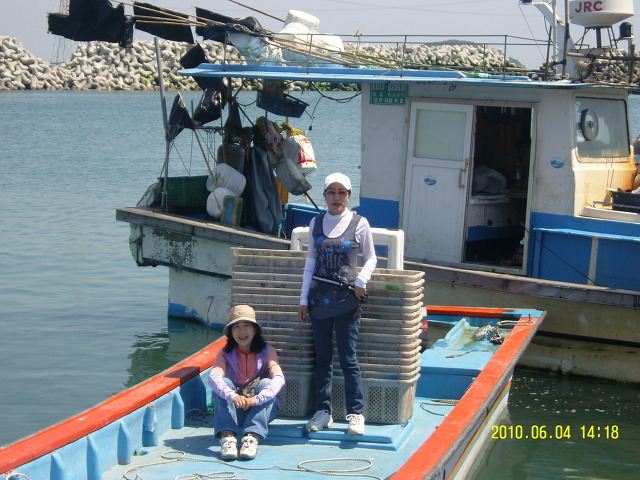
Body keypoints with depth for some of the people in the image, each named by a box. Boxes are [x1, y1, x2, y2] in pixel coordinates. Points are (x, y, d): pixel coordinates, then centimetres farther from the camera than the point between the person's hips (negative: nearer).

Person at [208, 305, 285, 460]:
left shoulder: (267, 351, -4)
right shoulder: (225, 353, -2)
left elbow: (279, 378, -23)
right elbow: (214, 376, -23)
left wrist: (256, 399, -41)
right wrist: (232, 396, -44)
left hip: (262, 409, -1)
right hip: (234, 410, 1)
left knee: (265, 383, -27)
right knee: (223, 383, -24)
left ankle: (252, 437, -43)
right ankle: (227, 436, -42)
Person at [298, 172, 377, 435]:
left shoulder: (359, 223, 0)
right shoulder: (316, 223, 8)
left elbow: (371, 258, 8)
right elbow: (310, 262, 12)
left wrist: (361, 281, -10)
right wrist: (304, 300, 9)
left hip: (346, 298, -3)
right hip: (319, 298, 3)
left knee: (348, 358, -4)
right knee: (322, 357, 7)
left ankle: (356, 413, 3)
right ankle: (323, 411, 15)